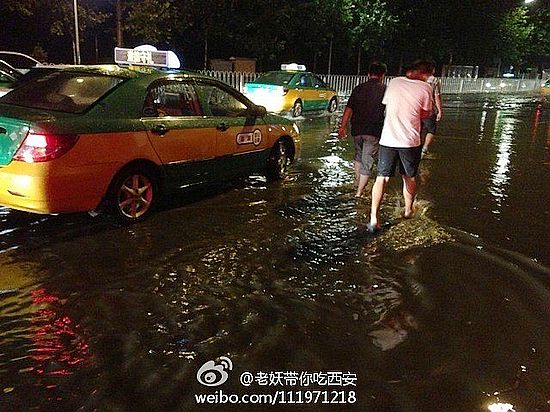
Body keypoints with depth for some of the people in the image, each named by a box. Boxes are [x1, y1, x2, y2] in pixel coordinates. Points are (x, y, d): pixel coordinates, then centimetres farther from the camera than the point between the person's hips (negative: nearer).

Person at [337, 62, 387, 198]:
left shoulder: (358, 88, 4)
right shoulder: (384, 90, -4)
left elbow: (348, 109, 4)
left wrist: (342, 127, 11)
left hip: (357, 130, 4)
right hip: (374, 131, -3)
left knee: (358, 155, 28)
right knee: (367, 161, 3)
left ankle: (357, 181, 37)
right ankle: (359, 192, 3)